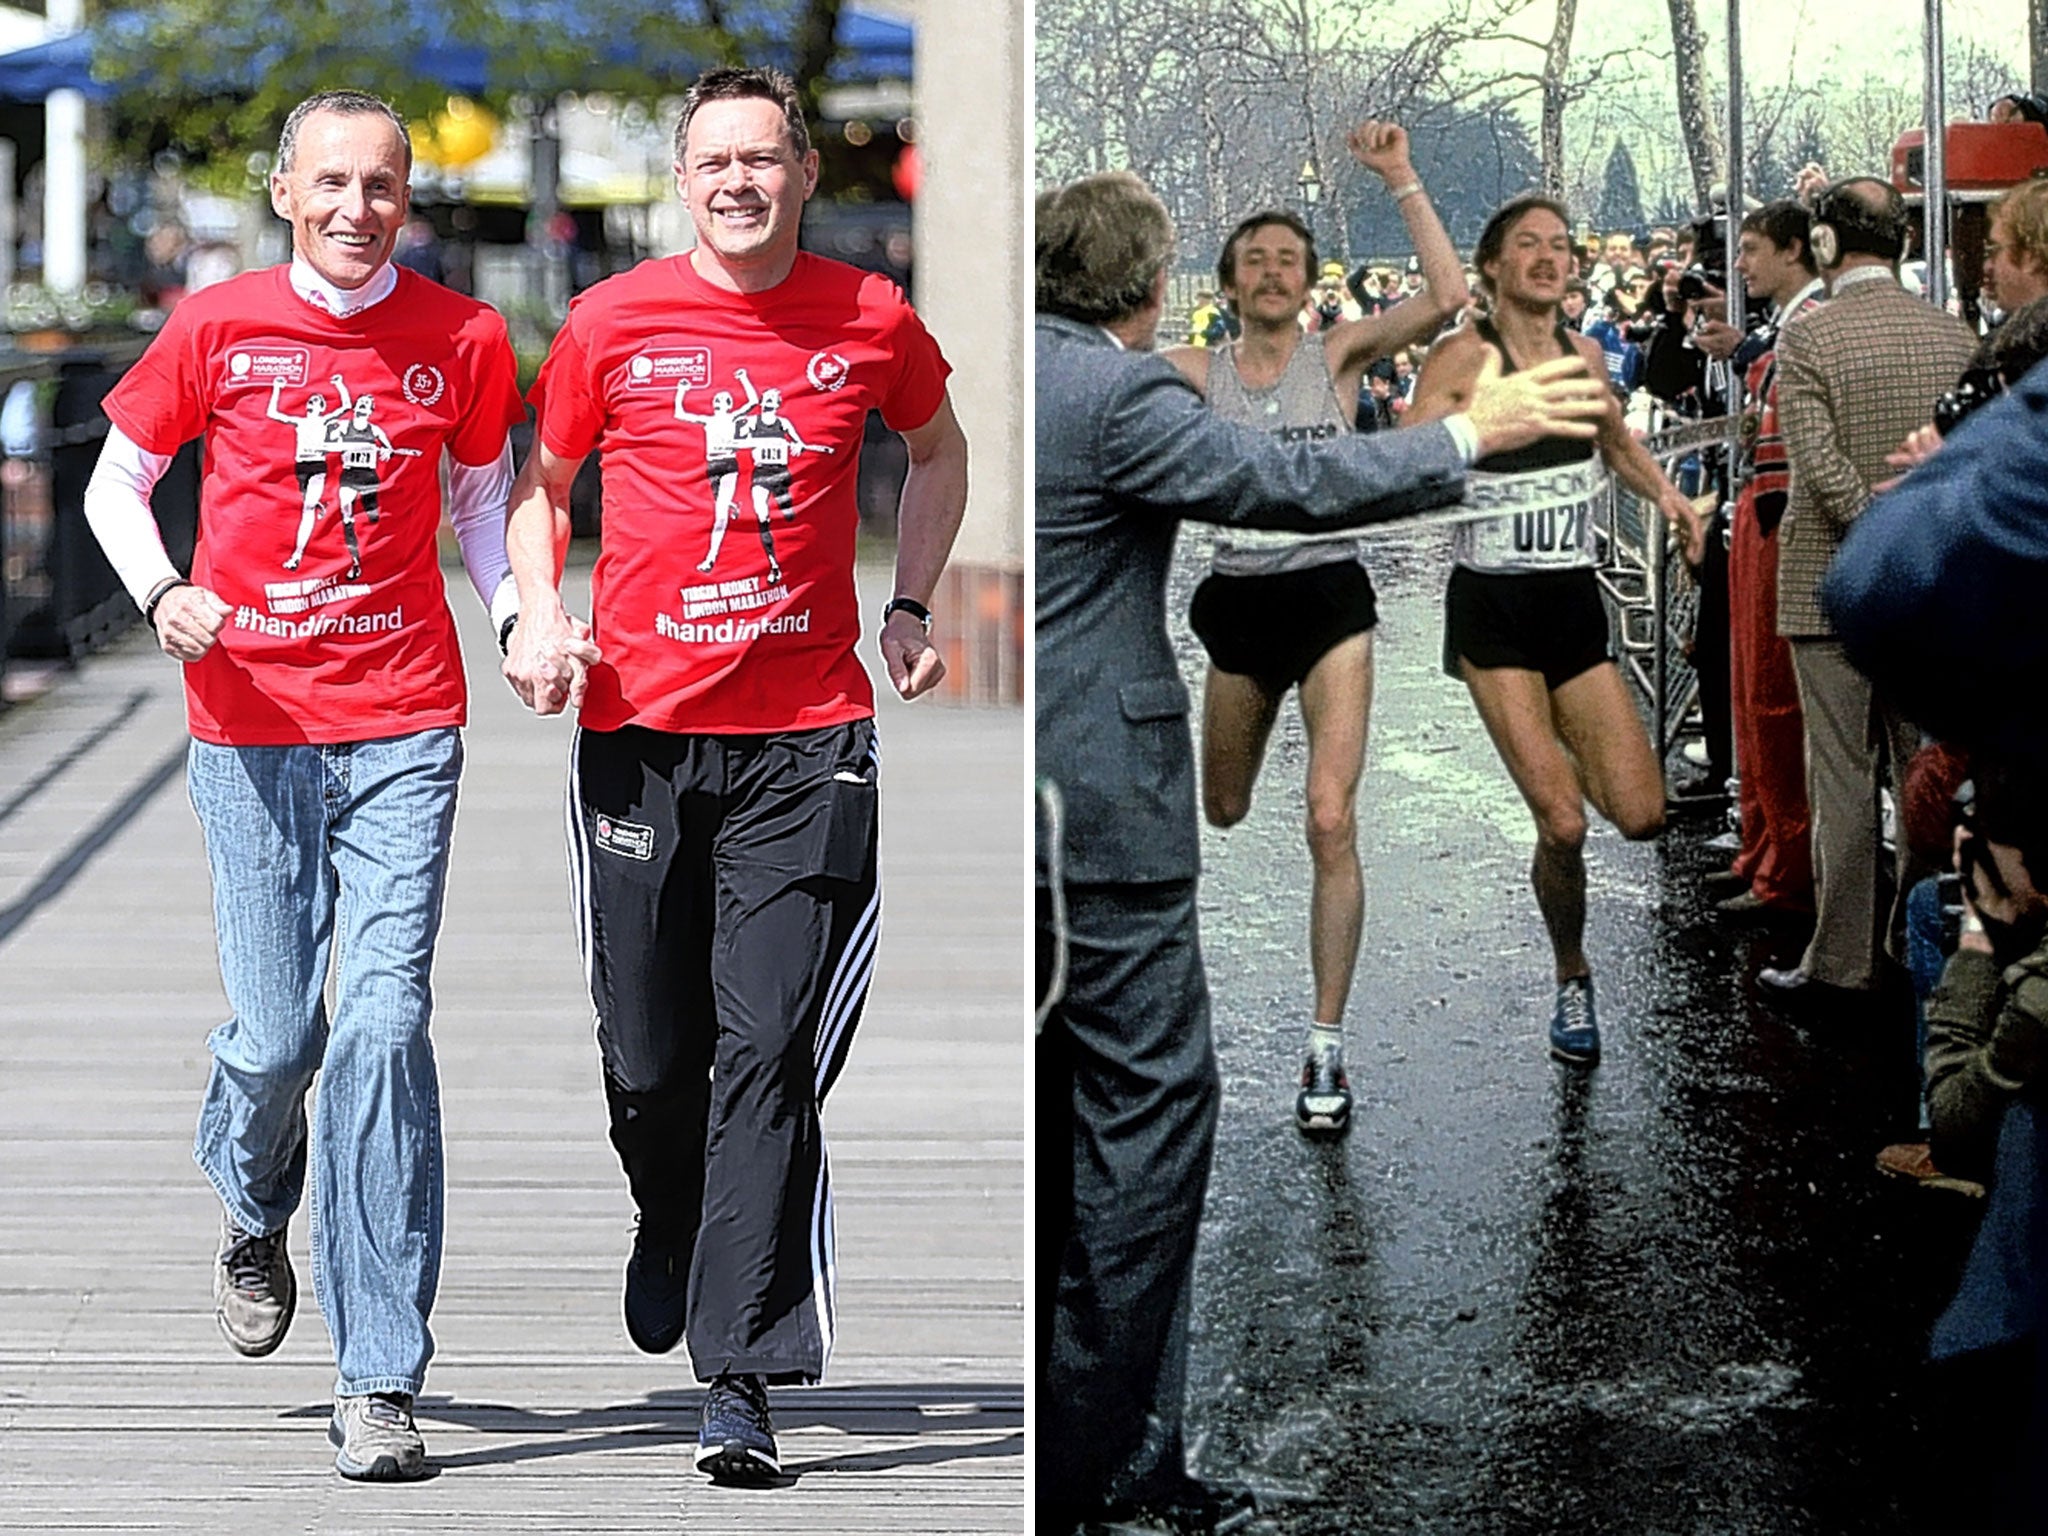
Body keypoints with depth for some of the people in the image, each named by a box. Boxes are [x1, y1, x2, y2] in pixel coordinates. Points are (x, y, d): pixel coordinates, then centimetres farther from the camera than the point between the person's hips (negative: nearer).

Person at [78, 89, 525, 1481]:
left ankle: (379, 1382, -7)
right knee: (278, 1032, 0)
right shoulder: (217, 332, 1)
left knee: (385, 1023, -11)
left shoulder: (464, 341, 2)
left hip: (405, 729, 0)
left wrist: (518, 618, -1)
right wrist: (163, 593, -9)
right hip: (254, 726, 0)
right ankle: (256, 1211, 38)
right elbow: (117, 483, 10)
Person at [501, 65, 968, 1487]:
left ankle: (742, 1378, -8)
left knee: (770, 1051, -9)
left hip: (806, 738, -1)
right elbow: (540, 484, 13)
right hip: (640, 725, 1)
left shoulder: (872, 321, 3)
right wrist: (540, 617, -4)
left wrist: (911, 606, 12)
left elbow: (938, 451, 23)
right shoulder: (614, 323, 1)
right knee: (647, 1053, 6)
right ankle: (670, 1232, 40)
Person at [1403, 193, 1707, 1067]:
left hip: (1574, 602, 5)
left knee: (1641, 815, -5)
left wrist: (1661, 492, 12)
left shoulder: (1584, 355, 8)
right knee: (1562, 826, -12)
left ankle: (1562, 757, 29)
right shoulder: (1465, 358, -10)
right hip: (1494, 609, -5)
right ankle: (1572, 978, 12)